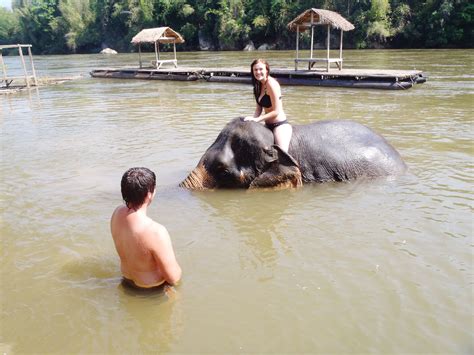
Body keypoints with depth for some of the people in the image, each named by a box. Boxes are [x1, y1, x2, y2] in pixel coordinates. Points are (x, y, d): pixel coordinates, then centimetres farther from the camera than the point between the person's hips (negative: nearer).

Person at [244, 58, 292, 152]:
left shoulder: (271, 83, -17)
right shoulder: (259, 85, 9)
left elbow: (276, 111, -20)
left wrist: (257, 119, -19)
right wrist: (252, 120, -6)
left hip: (280, 125, -9)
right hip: (268, 126, 9)